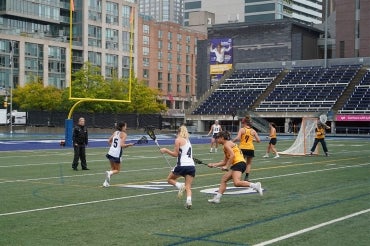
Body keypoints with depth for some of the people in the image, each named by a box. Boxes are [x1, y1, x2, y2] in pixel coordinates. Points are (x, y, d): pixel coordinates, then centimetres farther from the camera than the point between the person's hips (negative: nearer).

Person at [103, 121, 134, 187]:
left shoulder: (115, 132, 11)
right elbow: (122, 145, -18)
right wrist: (129, 144, -5)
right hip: (117, 154, -6)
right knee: (117, 170, 10)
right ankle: (109, 173, -21)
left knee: (113, 169, 21)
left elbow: (109, 141, 14)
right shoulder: (124, 134, -8)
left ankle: (106, 182, 7)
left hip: (110, 152, 6)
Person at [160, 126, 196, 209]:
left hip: (182, 165, -6)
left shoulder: (178, 140, 2)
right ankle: (189, 200, -20)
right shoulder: (188, 141, 22)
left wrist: (166, 150, 9)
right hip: (191, 166, 6)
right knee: (188, 187, 5)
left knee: (169, 179, 17)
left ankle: (180, 185, -10)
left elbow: (175, 154, -1)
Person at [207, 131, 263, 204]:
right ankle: (217, 198, 13)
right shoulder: (227, 145, 26)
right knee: (223, 179, 12)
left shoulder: (227, 144, -4)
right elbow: (225, 161, 25)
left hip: (239, 163, -10)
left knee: (236, 183, -24)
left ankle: (255, 185, -19)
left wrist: (226, 166, -16)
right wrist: (214, 164, 21)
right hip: (236, 164, 10)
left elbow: (232, 155, -18)